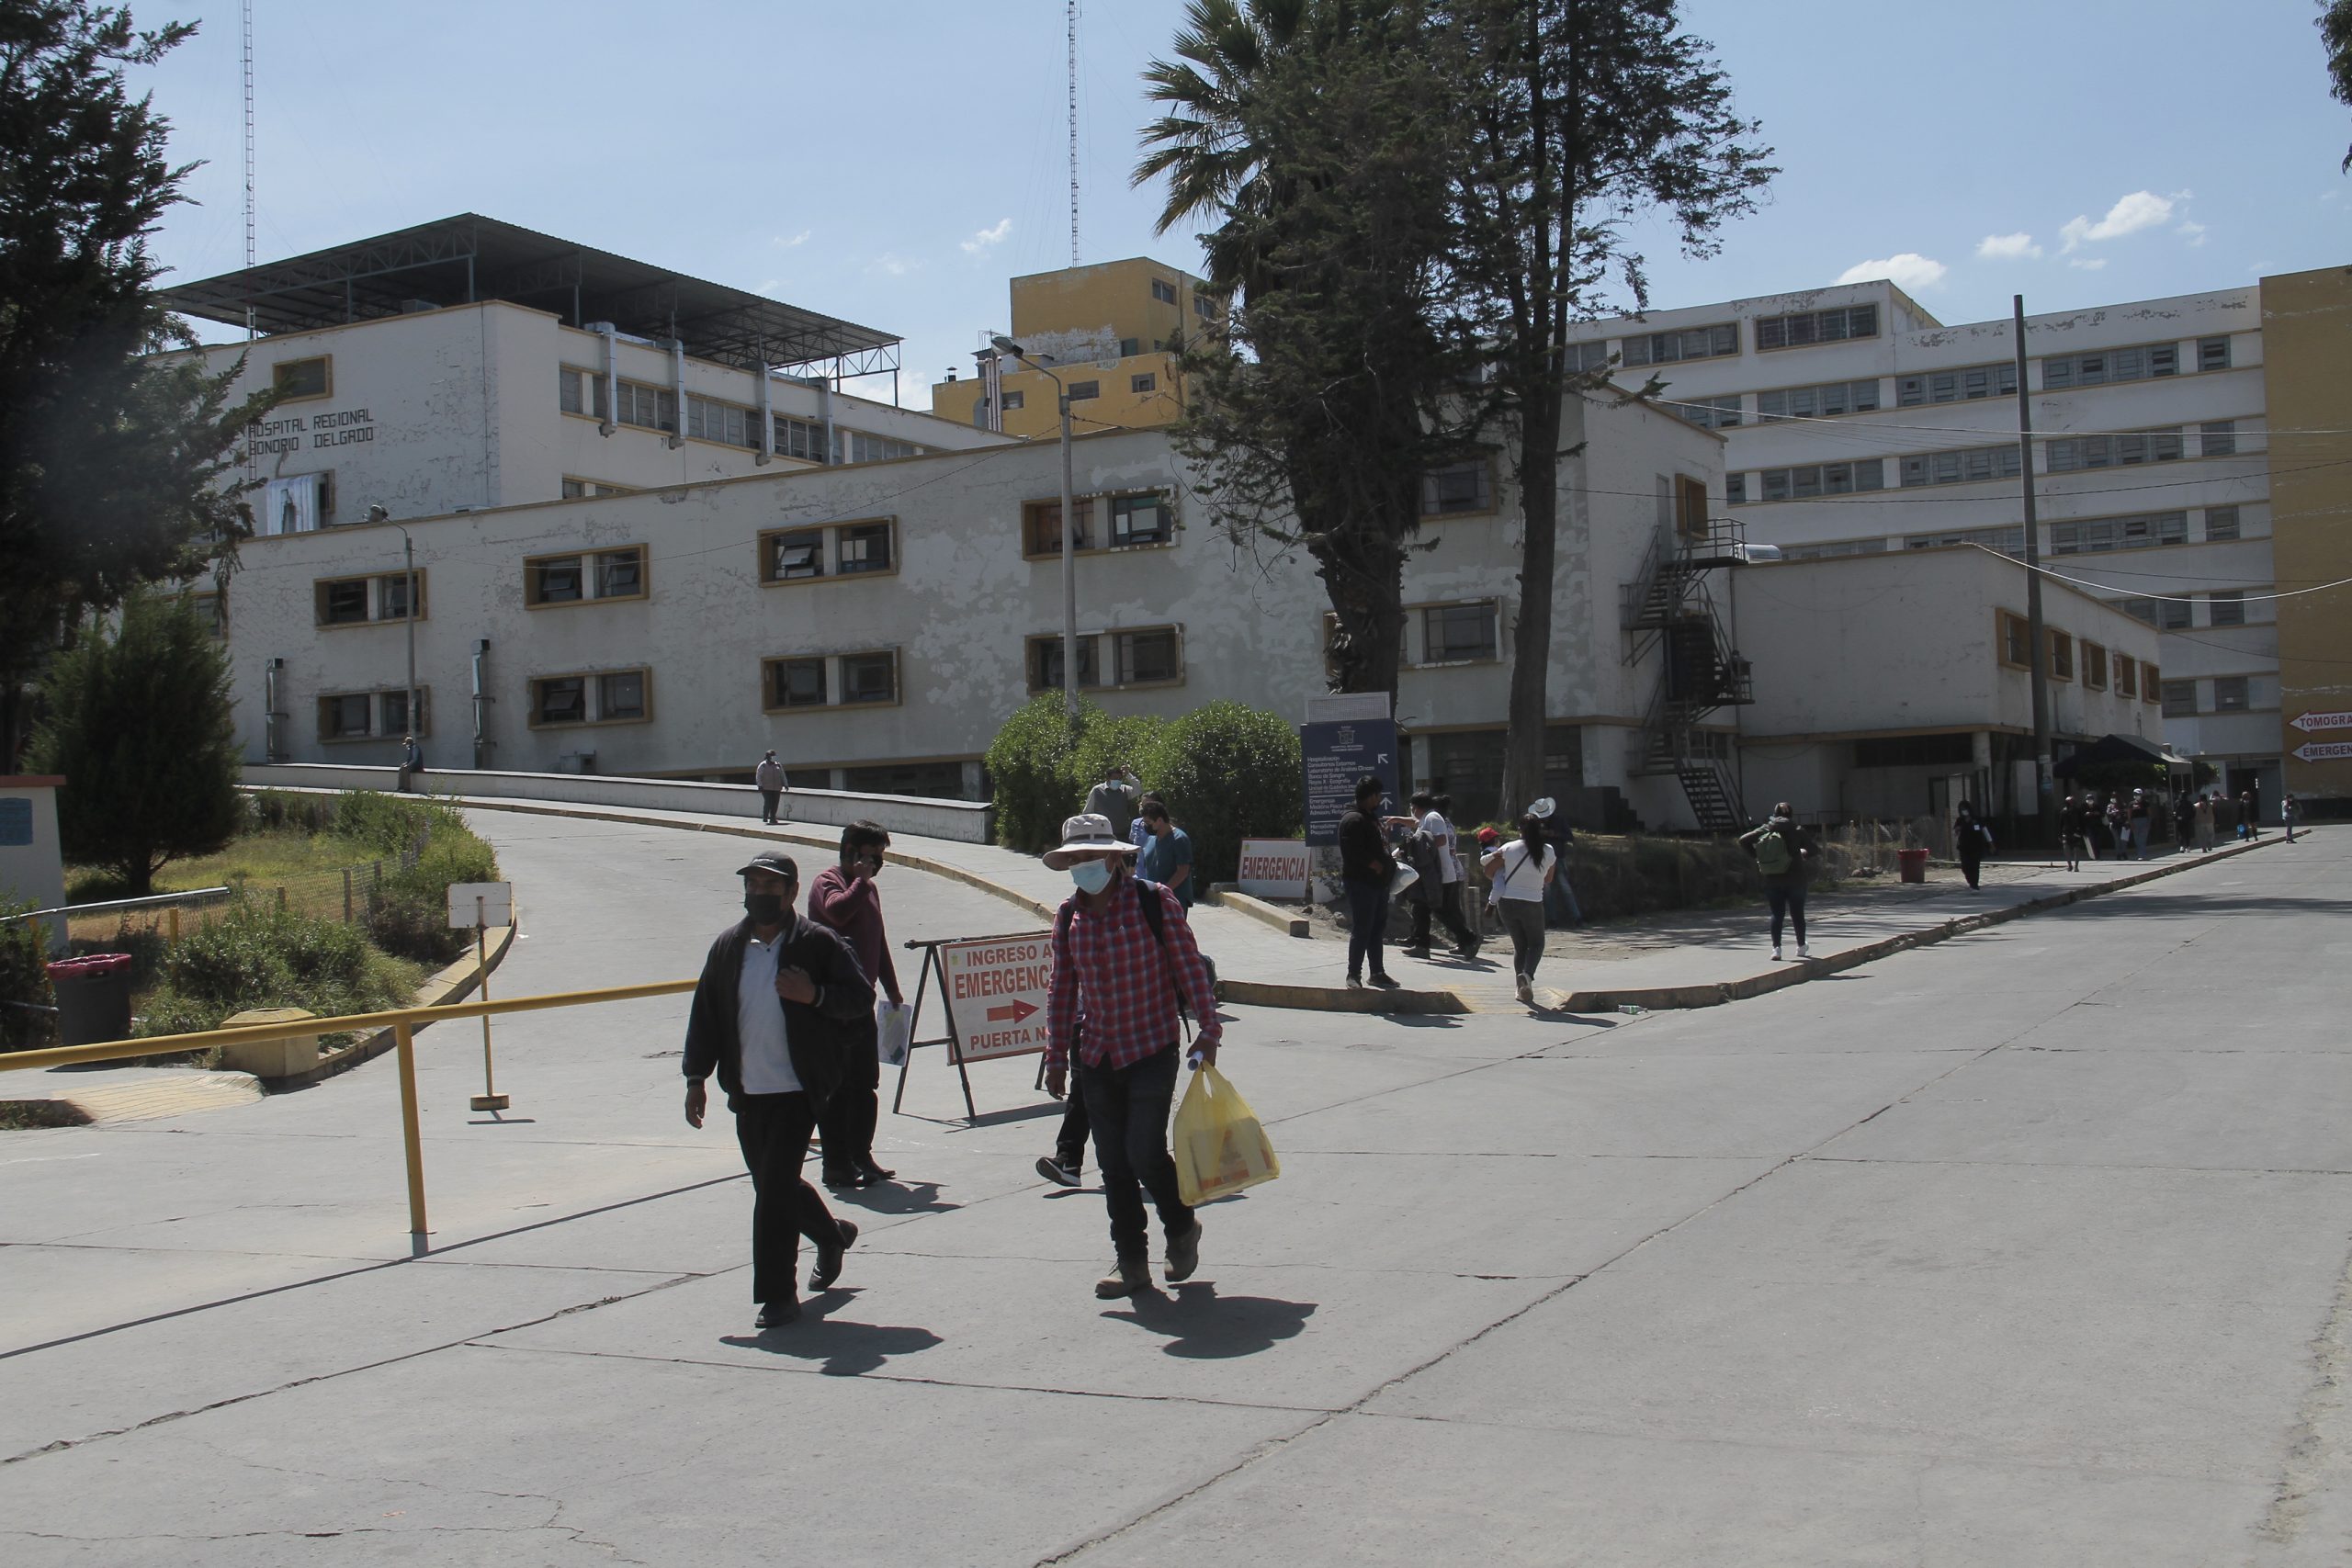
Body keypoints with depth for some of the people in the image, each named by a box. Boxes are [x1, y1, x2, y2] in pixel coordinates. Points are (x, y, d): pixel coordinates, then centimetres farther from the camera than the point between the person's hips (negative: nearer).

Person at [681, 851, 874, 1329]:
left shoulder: (819, 943, -5)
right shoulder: (728, 946, 8)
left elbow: (861, 998, -5)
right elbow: (705, 1014, 12)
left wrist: (815, 995, -22)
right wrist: (697, 1077, 7)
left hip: (797, 1091, -5)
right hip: (747, 1093, 5)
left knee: (775, 1186, -10)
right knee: (771, 1185, 14)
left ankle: (776, 1293, 0)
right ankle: (831, 1234, 42)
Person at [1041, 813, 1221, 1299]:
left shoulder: (1155, 902, -8)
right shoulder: (1069, 916, 5)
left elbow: (1189, 965, -5)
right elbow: (1062, 989, 12)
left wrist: (1207, 1027, -12)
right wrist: (1057, 1055, 11)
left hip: (1152, 1050, -5)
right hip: (1096, 1057, 5)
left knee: (1144, 1153, -11)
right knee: (1113, 1164, 6)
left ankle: (1182, 1229, 17)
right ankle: (1131, 1262, 17)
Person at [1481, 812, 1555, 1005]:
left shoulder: (1509, 849, -5)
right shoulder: (1548, 852, -2)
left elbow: (1489, 870, 1)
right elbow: (1548, 879, 12)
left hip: (1507, 902, 1)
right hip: (1532, 905, -1)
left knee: (1519, 945, 15)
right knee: (1536, 944, 14)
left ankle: (1521, 987, 8)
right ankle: (1527, 974, -14)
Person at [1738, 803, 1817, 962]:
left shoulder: (1765, 830, 1)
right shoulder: (1796, 831, -5)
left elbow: (1743, 840, -3)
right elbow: (1814, 850, -7)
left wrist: (1756, 856, 5)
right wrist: (1804, 854, 14)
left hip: (1772, 881, 2)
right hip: (1794, 879, -2)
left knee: (1776, 914, 5)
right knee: (1797, 914, 11)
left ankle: (1776, 948, -4)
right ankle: (1801, 947, 23)